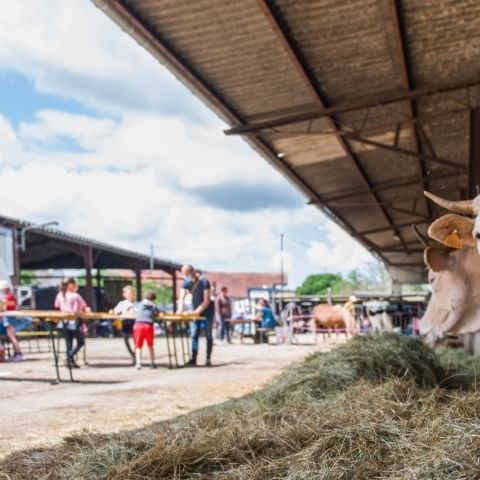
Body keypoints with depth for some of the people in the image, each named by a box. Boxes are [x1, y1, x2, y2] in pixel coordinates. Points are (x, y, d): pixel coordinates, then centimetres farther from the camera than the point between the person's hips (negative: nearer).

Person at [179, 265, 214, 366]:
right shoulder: (186, 282, -7)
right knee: (194, 334, -2)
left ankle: (208, 359, -1)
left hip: (207, 310, -5)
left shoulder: (204, 281, -22)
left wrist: (197, 311, -33)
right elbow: (182, 298, -13)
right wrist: (180, 309, -31)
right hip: (195, 310, 5)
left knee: (208, 335, -3)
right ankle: (193, 359, -3)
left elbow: (207, 301, -23)